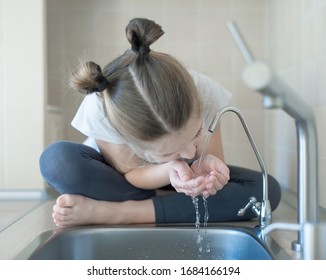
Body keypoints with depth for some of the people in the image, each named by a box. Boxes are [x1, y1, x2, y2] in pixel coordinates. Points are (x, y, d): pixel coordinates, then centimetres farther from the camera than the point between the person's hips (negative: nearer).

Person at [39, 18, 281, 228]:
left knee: (266, 190, -26)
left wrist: (208, 164, -42)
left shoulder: (204, 92, -32)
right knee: (56, 159, -32)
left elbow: (214, 158, -17)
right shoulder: (100, 111, -36)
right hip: (125, 177, -2)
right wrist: (170, 169, -44)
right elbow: (129, 174, -22)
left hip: (177, 176, 2)